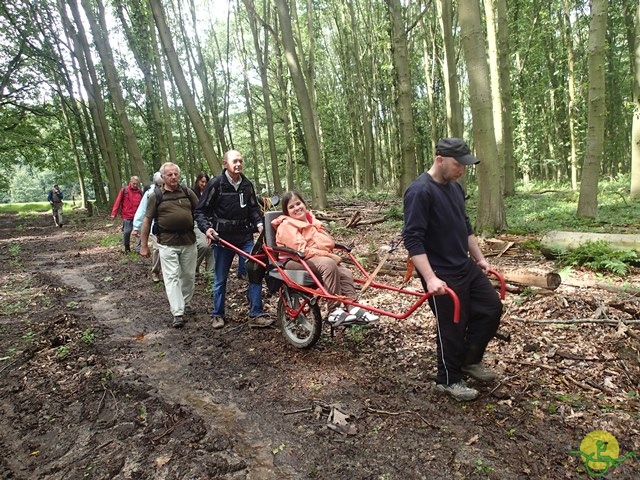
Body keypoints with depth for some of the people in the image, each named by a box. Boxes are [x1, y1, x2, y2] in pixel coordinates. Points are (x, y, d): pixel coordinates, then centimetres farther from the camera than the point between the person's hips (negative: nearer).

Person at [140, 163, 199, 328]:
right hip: (167, 243, -2)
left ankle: (186, 304, 31)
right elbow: (147, 221, 4)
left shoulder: (188, 192, 6)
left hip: (189, 241, 3)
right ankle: (178, 313, -5)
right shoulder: (156, 196, 1)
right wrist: (143, 245, 2)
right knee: (172, 277, -5)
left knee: (188, 275, 12)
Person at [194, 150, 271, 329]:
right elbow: (201, 210, -3)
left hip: (245, 237, 3)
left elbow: (253, 208, 15)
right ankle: (217, 315, 27)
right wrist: (206, 227, -19)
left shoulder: (247, 185, 5)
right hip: (222, 239, -3)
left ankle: (256, 315, 6)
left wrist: (259, 223, -3)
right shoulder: (216, 183, -7)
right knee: (220, 279, 9)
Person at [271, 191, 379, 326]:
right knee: (329, 264, -34)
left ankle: (353, 308, -12)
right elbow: (302, 250, -18)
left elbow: (326, 243, 19)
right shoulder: (286, 226, -8)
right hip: (296, 261, -8)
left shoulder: (311, 220, 18)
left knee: (346, 273, -16)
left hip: (319, 258, 8)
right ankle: (334, 312, -32)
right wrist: (329, 256, -19)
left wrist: (331, 255, -4)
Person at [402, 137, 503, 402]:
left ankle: (470, 360, 32)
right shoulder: (420, 191, -21)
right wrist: (430, 278, -30)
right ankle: (449, 380, 27)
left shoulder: (455, 187, 8)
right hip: (443, 275, -9)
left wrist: (479, 257, 21)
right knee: (452, 328, 4)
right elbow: (412, 239, -25)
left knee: (492, 308, 14)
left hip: (466, 267, 9)